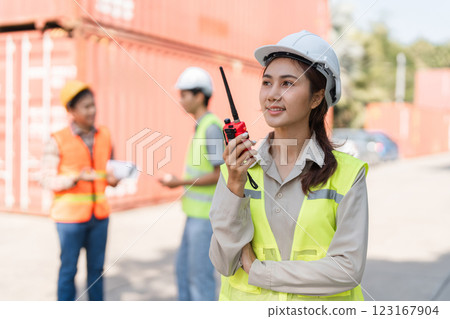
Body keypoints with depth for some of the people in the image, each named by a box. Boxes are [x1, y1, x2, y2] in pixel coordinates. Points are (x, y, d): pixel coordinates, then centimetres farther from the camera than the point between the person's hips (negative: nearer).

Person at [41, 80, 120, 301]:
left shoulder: (104, 136, 3)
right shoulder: (57, 141, -11)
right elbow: (48, 181, -9)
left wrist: (113, 179, -11)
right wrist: (77, 178, -25)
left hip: (99, 214, 4)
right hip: (70, 216, -4)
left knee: (97, 267, 13)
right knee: (69, 269, 6)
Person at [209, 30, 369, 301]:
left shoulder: (347, 174, -10)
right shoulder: (236, 168, -4)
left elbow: (349, 270, -14)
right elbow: (225, 263, -9)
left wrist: (257, 271, -12)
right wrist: (235, 187, -21)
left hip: (319, 302, -1)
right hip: (246, 300, 2)